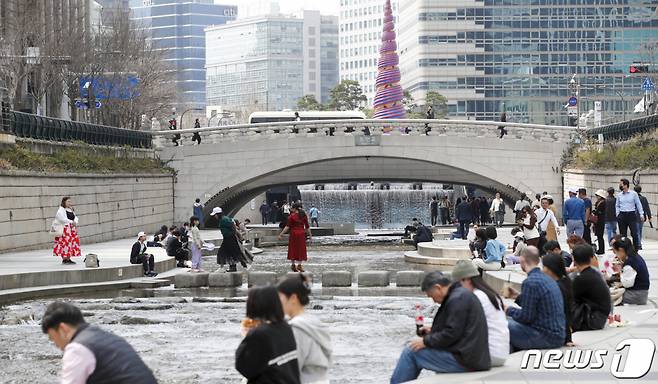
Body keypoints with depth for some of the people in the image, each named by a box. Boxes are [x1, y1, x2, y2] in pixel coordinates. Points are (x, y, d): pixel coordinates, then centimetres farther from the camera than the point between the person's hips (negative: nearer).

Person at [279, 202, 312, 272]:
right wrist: (310, 235, 12)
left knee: (293, 249, 8)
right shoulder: (304, 216, 3)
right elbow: (307, 227, 4)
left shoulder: (292, 216, -7)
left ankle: (293, 265, 10)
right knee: (300, 249, 7)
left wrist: (281, 234, -8)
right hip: (302, 234, 2)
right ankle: (299, 265, 0)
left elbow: (288, 226, -11)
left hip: (294, 234, -2)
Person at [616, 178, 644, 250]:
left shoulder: (634, 194, -1)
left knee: (634, 233, -7)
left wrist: (641, 214, -1)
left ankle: (636, 249, 1)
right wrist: (617, 214, 2)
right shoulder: (619, 195, 7)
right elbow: (617, 206, 14)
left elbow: (638, 204, 2)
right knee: (622, 234, 6)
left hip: (631, 215, -3)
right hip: (622, 215, 3)